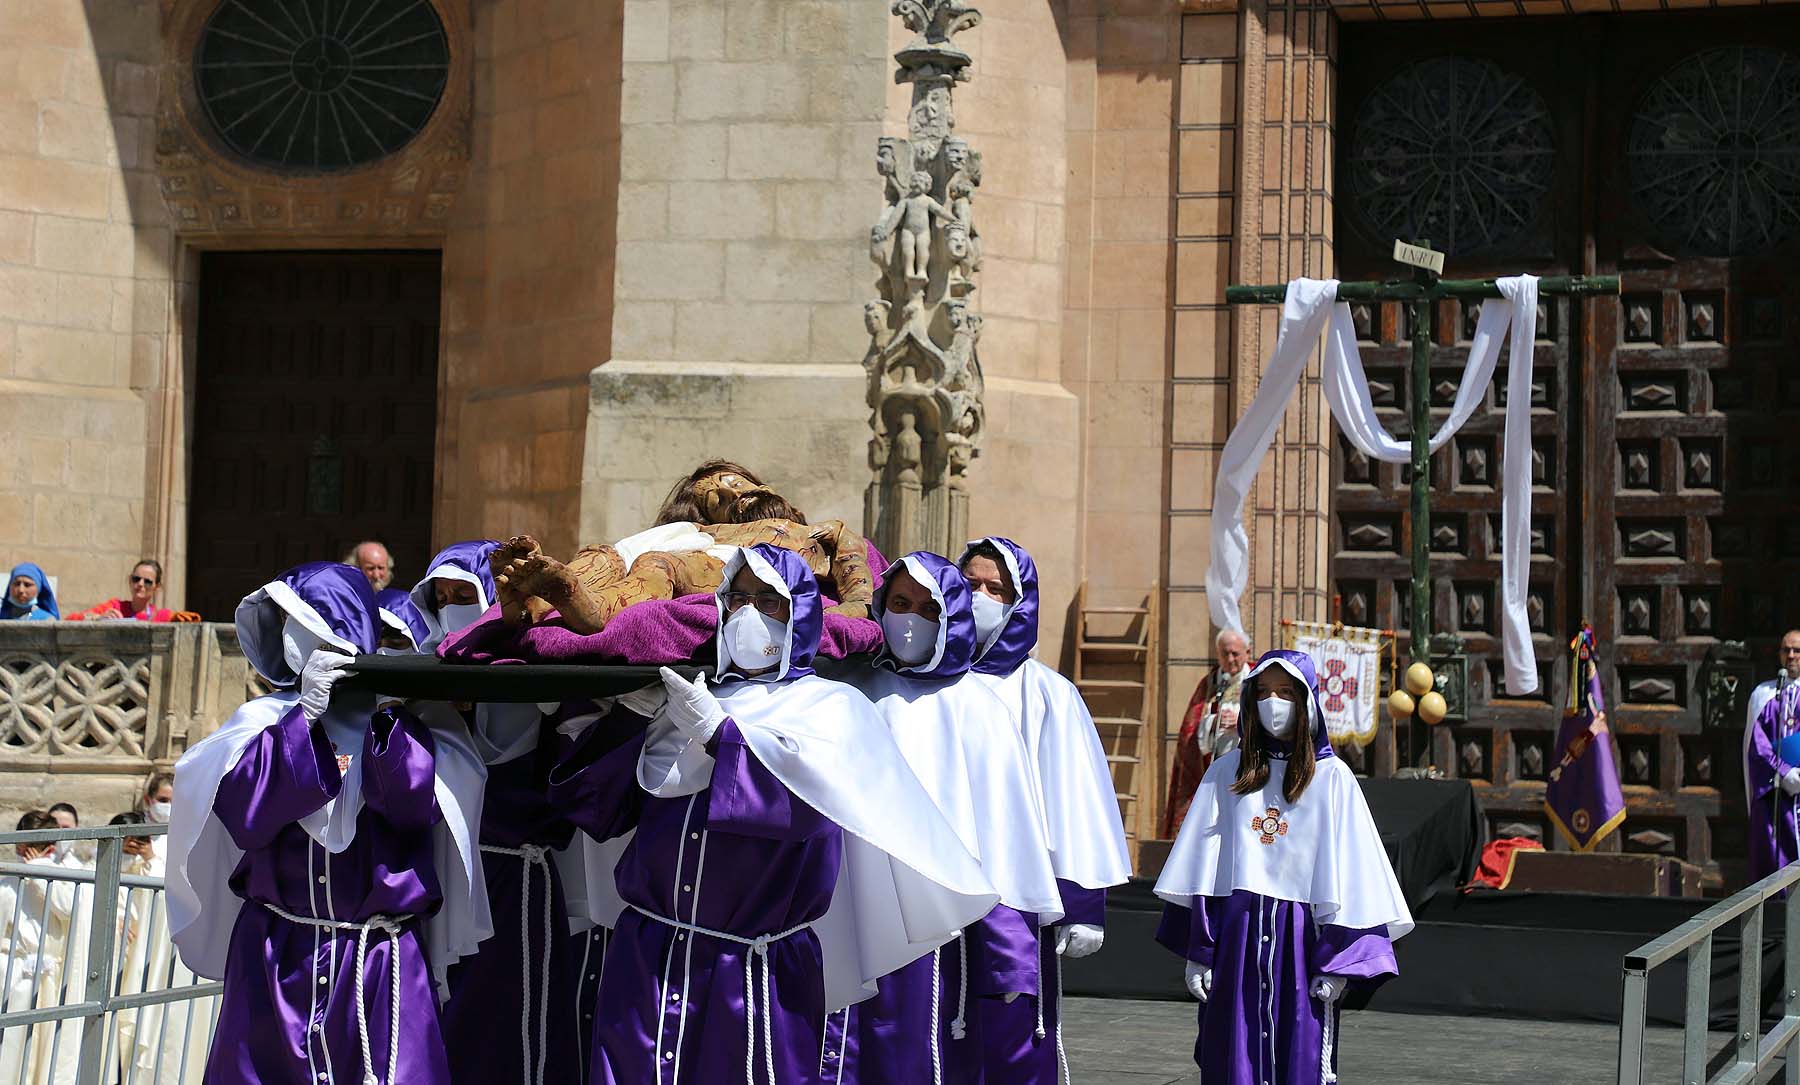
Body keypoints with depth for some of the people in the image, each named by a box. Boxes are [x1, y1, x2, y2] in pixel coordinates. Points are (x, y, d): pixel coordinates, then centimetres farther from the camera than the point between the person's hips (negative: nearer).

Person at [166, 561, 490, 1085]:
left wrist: (386, 713, -15)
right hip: (276, 959, 1)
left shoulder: (400, 722, 3)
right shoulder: (266, 721, 5)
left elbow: (413, 805, -13)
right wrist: (306, 716, -12)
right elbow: (245, 813, -10)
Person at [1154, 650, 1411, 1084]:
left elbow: (1345, 872, -2)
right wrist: (1197, 951, 1)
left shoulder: (1330, 777, 2)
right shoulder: (1226, 774, 9)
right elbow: (1202, 866, 7)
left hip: (1300, 937, -2)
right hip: (1235, 938, 2)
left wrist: (1338, 961, -8)